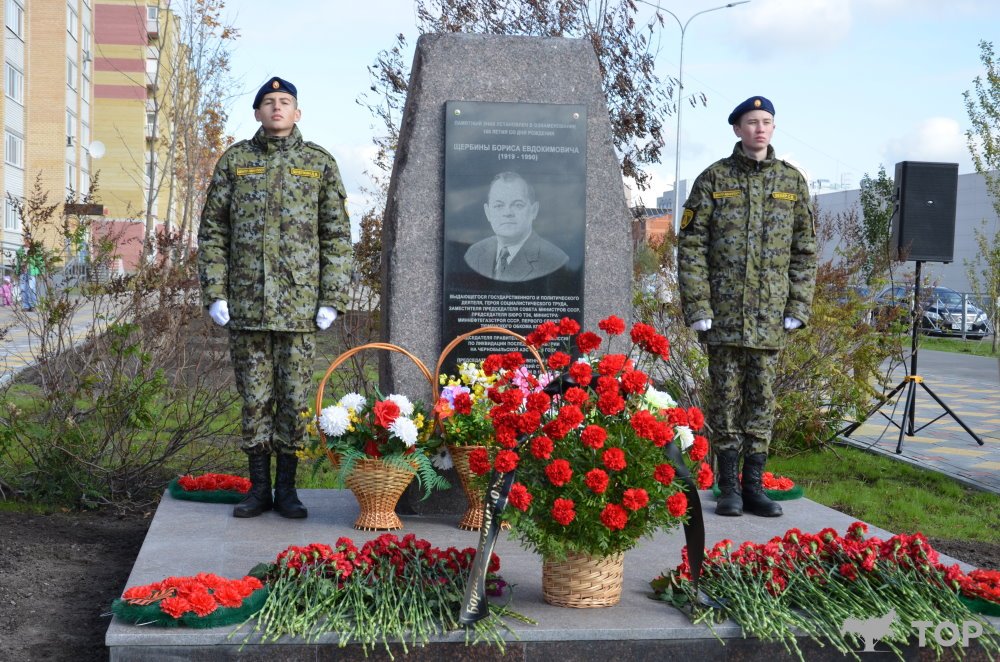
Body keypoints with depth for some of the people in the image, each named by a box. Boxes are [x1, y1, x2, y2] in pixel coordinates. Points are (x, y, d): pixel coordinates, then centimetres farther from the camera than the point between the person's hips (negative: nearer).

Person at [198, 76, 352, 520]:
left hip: (299, 304, 0)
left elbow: (337, 236, 6)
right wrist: (214, 293, -1)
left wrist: (332, 299, -2)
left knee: (295, 398, 3)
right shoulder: (235, 160, 8)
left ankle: (286, 487, 14)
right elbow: (212, 230, 8)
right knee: (254, 398, 6)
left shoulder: (319, 163, 7)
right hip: (246, 302, 1)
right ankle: (259, 487, 16)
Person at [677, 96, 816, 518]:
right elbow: (691, 246, -2)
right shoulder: (714, 179, 1)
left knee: (762, 400, 7)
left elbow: (805, 249, 11)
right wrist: (697, 307, -9)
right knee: (726, 398, 3)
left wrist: (798, 307, 3)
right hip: (724, 312, -2)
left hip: (771, 316, 2)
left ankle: (754, 486, 16)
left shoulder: (792, 181, 9)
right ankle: (729, 488, 12)